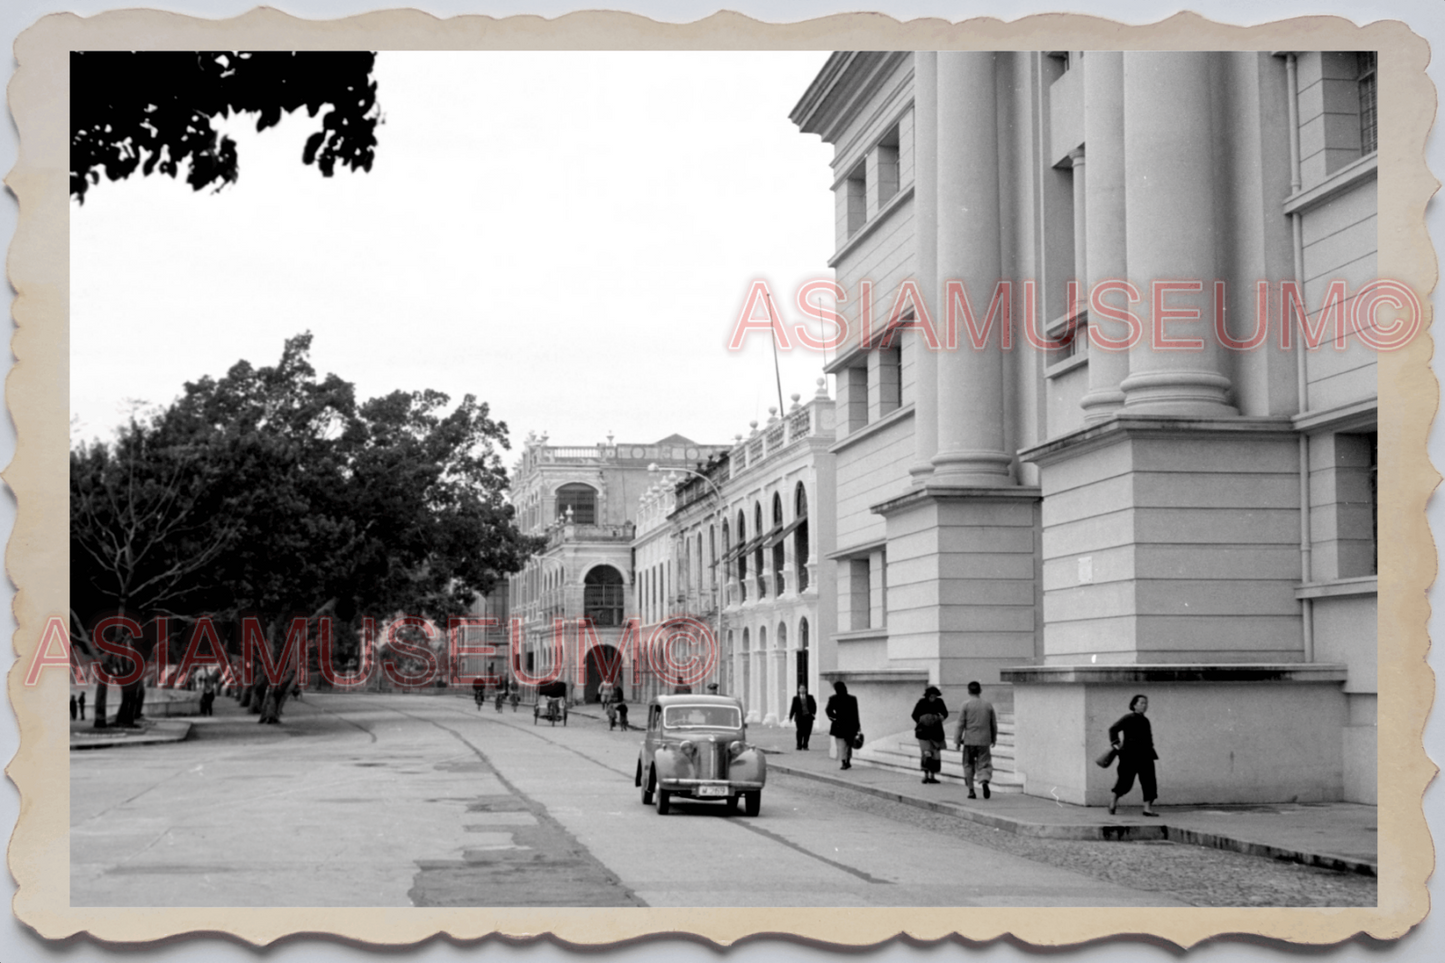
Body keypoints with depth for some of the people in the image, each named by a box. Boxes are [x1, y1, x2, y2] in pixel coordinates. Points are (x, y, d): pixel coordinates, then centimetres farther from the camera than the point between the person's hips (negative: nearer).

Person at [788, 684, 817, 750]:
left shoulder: (810, 697, 9)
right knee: (800, 732, -7)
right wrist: (790, 717, 0)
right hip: (800, 718, -2)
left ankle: (805, 745, 15)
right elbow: (793, 708, 3)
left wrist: (813, 713, -5)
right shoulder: (796, 698, 3)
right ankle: (799, 746, 1)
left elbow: (814, 706, 10)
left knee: (807, 732, 2)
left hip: (808, 717, 2)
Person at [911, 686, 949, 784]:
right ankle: (926, 775, -5)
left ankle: (932, 776, 14)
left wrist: (942, 716, -13)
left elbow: (945, 713, 9)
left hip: (936, 732, 3)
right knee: (926, 753, -12)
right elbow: (914, 715, -3)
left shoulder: (939, 702, 0)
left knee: (936, 754, 4)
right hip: (924, 732, -3)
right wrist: (921, 719, -20)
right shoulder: (921, 703, -7)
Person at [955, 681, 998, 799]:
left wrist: (958, 740, 4)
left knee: (969, 765, 11)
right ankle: (985, 781, -24)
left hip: (969, 740, -1)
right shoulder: (988, 704, 3)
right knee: (984, 764, 5)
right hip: (984, 740, 1)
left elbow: (961, 724, -4)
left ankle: (971, 790, 10)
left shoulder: (966, 705, -5)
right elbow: (994, 724, 9)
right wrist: (994, 739, 21)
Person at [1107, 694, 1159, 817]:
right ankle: (1114, 800, 22)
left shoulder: (1145, 721, 14)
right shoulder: (1128, 719, -7)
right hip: (1130, 755, -6)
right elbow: (1113, 729, -10)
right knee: (1126, 780, -1)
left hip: (1145, 755, 6)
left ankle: (1148, 807, -3)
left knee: (1149, 780, -3)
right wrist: (1115, 743, -14)